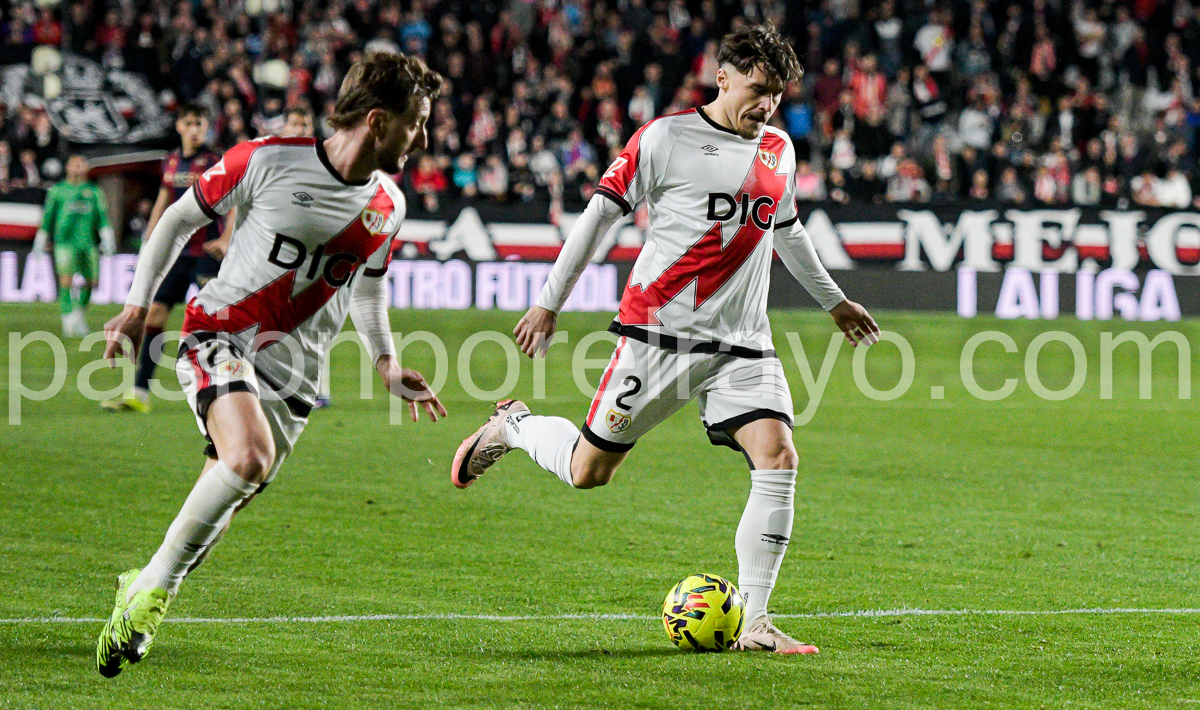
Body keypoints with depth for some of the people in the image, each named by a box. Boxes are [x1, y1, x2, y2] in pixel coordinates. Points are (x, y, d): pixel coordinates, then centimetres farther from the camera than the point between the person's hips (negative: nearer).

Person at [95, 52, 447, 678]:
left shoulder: (387, 205, 6)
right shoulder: (268, 160, -11)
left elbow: (366, 290, 23)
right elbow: (179, 219, 1)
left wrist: (387, 365, 7)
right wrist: (138, 307, -2)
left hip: (293, 365, 6)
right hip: (221, 334, -6)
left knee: (224, 503, 3)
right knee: (249, 457, -30)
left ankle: (142, 590, 28)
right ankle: (153, 586, -14)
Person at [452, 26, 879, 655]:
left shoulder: (778, 150, 11)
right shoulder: (664, 138, -7)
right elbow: (600, 213, -3)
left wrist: (833, 301, 37)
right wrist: (549, 302, -4)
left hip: (742, 345, 4)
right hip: (657, 335, -4)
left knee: (777, 458, -16)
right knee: (589, 471, 0)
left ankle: (754, 623, -12)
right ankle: (513, 425, 34)